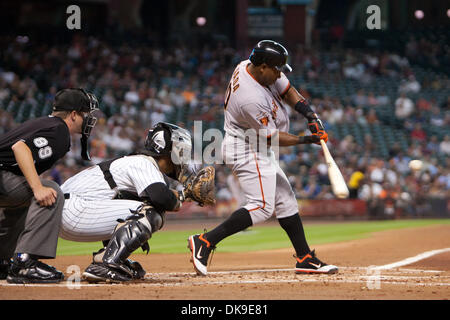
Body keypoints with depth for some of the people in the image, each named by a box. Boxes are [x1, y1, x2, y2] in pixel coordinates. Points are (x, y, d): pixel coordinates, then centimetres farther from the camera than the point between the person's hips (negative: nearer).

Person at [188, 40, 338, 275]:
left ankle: (305, 259, 16)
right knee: (261, 206, -17)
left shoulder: (248, 67, -2)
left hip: (258, 150, 11)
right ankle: (205, 242, -17)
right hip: (247, 152, -11)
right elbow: (272, 138, -20)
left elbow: (287, 90, 8)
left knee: (286, 201, 12)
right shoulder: (253, 99, -30)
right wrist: (307, 140, -16)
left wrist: (310, 114, -4)